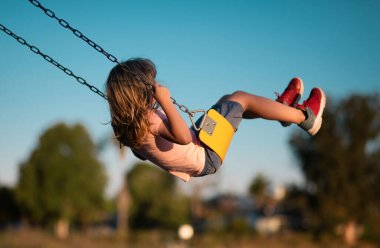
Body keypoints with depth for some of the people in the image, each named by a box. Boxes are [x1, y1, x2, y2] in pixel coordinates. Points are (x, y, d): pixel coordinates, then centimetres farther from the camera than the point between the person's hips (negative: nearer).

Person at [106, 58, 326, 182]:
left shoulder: (128, 124, -6)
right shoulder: (149, 120, -35)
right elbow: (184, 138, -48)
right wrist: (166, 103, -47)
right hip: (206, 158, -10)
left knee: (230, 99, 18)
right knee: (242, 99, 0)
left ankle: (282, 106, 35)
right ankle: (305, 117, 15)